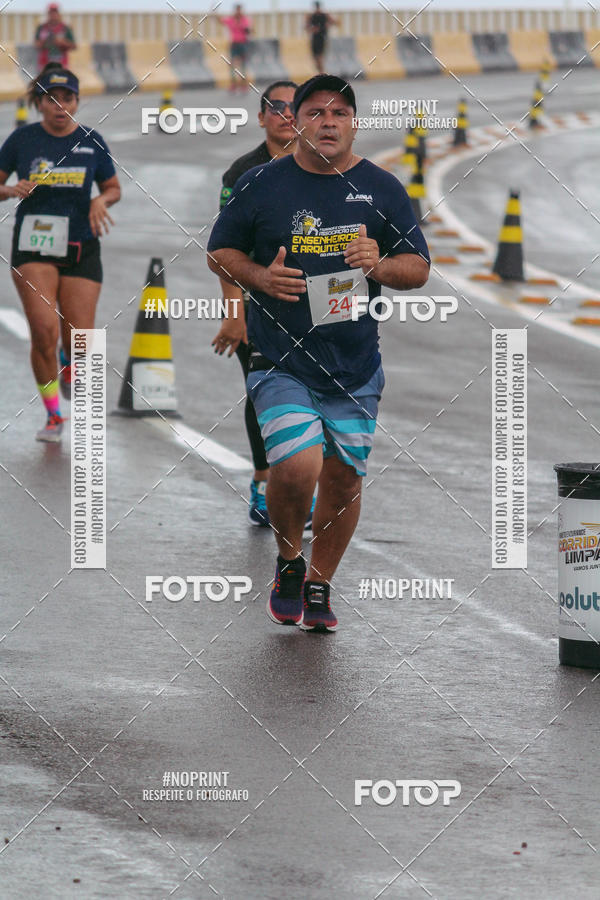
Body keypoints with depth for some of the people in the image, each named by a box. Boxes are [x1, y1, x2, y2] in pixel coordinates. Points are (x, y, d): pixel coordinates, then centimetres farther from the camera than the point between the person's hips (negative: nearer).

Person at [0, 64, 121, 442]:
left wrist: (100, 201, -8)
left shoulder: (91, 142, 2)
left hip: (81, 248, 1)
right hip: (33, 246, -1)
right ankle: (53, 415, -1)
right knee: (44, 330, -17)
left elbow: (113, 188, 13)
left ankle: (68, 365, 36)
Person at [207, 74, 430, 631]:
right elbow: (220, 253, 10)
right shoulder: (260, 185, 1)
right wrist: (260, 277, -10)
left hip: (355, 367, 3)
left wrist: (380, 266, -12)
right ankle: (288, 560, 10)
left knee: (343, 477, 7)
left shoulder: (382, 189, 5)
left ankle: (319, 584, 29)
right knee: (296, 468, -19)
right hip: (280, 361, -3)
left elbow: (419, 268, 10)